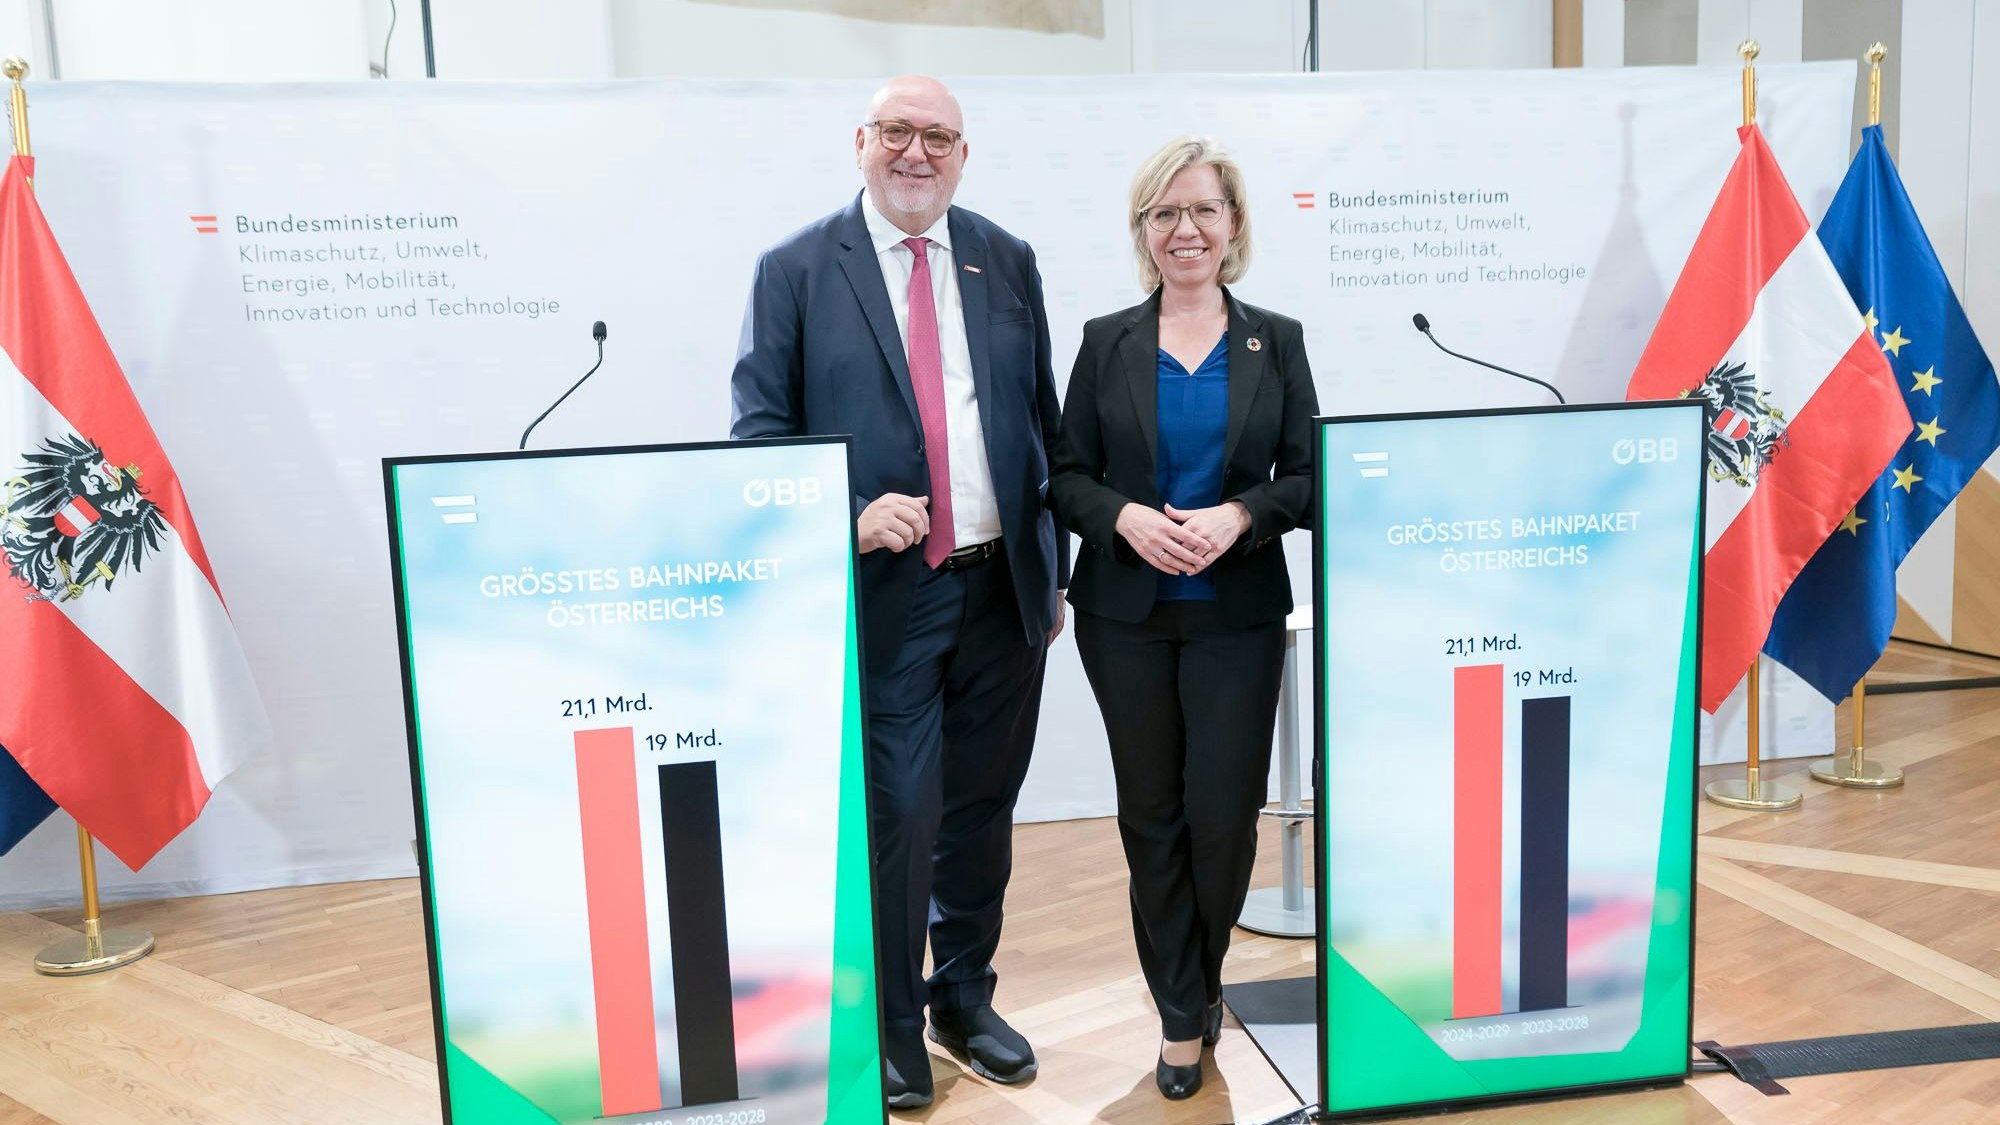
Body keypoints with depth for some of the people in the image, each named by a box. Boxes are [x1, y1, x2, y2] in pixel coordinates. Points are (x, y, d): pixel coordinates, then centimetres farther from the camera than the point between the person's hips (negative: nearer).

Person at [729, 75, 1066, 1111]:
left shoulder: (1007, 263, 9)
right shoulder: (795, 271, -1)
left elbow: (1042, 422, 12)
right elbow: (760, 431, -3)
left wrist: (1051, 570, 12)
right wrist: (853, 517, -19)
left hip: (1002, 588, 4)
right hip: (882, 592, -3)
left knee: (981, 811, 15)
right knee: (894, 818, 2)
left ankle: (964, 998, 36)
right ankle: (890, 1028, 24)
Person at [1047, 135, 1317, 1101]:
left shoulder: (1276, 341, 4)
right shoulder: (1106, 342, 4)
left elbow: (1307, 477, 1)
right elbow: (1068, 478, 2)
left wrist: (1238, 515, -17)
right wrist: (1126, 517, -17)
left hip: (1238, 615, 0)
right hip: (1126, 615, 1)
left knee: (1224, 814, -1)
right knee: (1152, 815, 8)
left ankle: (1197, 978, 29)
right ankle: (1182, 1013, 25)